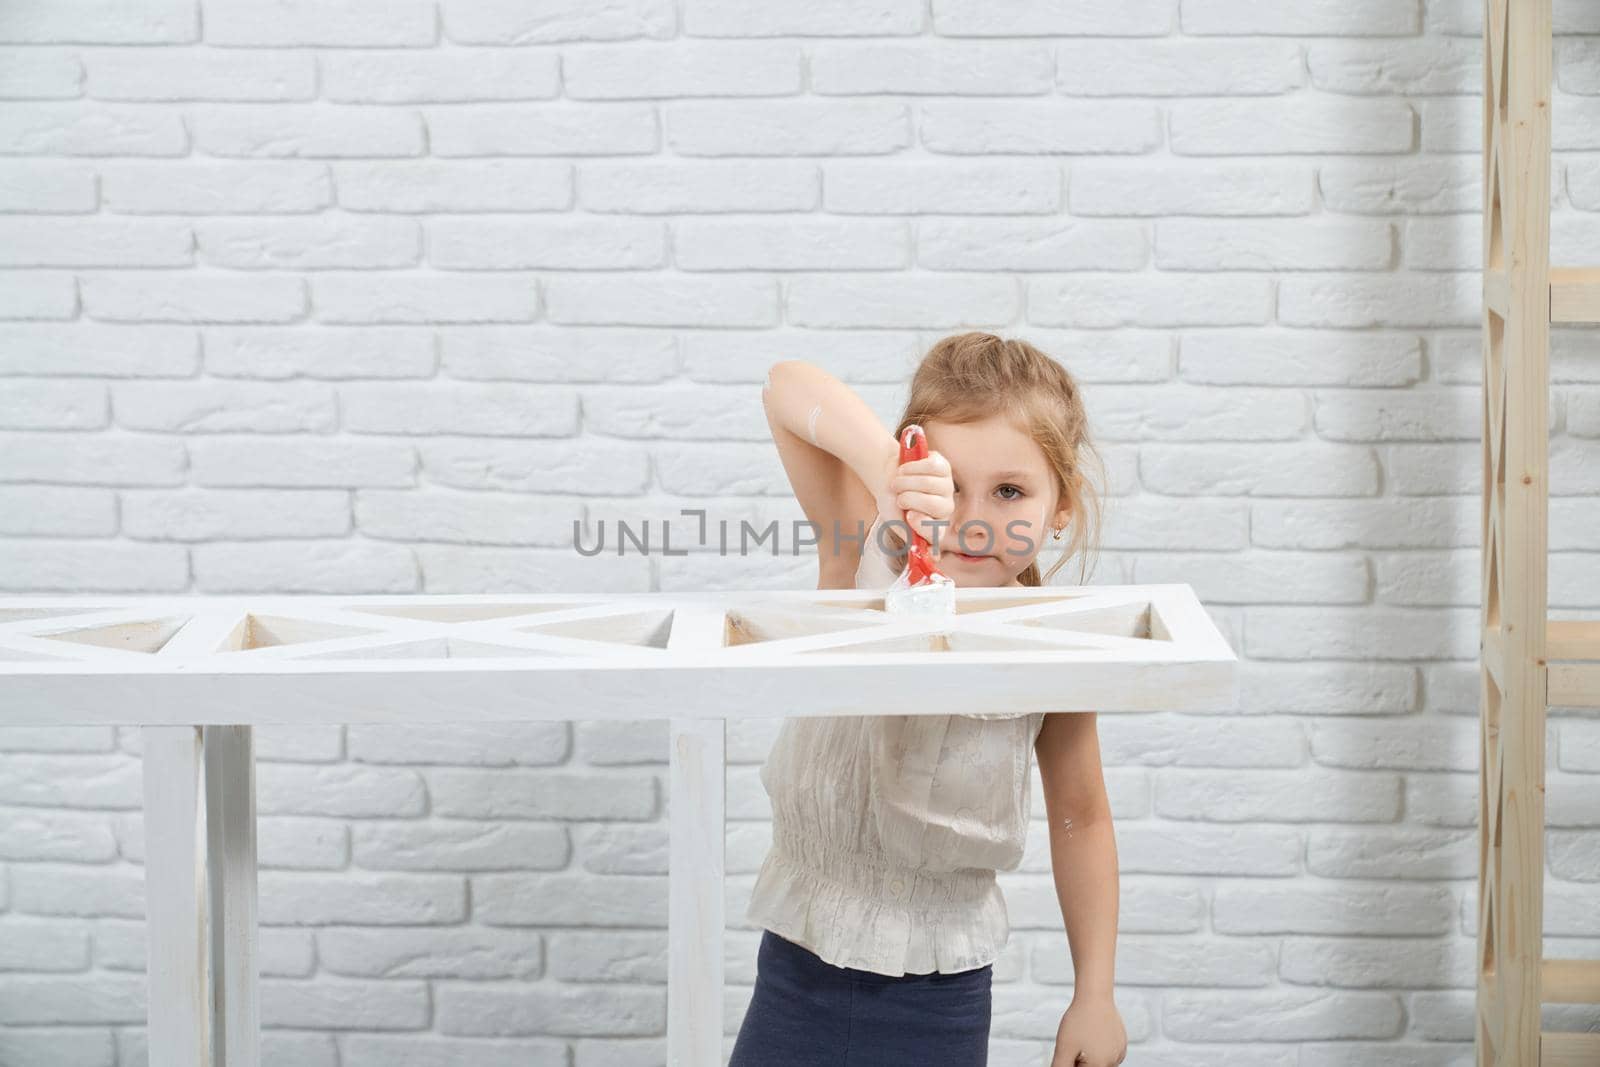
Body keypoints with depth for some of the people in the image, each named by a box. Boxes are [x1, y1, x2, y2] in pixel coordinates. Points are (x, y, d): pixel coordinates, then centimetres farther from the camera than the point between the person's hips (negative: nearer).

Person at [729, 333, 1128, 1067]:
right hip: (800, 965, 1)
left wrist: (1095, 998, 5)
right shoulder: (865, 557, -11)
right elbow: (787, 386, -23)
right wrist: (886, 471, -41)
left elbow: (1080, 818, 4)